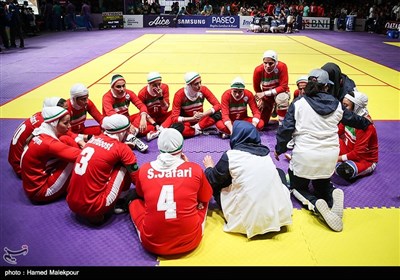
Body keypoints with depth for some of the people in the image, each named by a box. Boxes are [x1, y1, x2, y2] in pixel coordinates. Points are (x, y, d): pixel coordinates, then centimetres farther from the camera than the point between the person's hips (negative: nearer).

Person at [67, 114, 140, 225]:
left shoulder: (94, 139, 10)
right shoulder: (122, 148, -7)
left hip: (72, 204, 7)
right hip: (93, 207, -6)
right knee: (125, 167, 5)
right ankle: (120, 204, 13)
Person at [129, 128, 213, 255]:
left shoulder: (145, 169, -3)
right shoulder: (195, 168, -6)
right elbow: (206, 198, 13)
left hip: (152, 243, 0)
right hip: (189, 241, 1)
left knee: (134, 200, 24)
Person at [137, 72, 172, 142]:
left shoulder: (164, 87, -12)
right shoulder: (142, 93, -15)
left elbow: (165, 108, -11)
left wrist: (160, 97, -28)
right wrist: (155, 124, -20)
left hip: (162, 117, 2)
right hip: (150, 119, -2)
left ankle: (158, 131, -38)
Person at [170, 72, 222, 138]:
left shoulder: (203, 89, -13)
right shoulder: (179, 94, -18)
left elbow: (218, 105, -15)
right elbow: (174, 118, -22)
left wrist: (203, 114, -30)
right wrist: (192, 118, -35)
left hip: (199, 120, 2)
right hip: (186, 121, -2)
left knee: (218, 114, -23)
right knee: (176, 127, -37)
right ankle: (202, 131, -20)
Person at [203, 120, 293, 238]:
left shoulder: (230, 155, -7)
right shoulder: (265, 151, 6)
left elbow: (212, 180, 5)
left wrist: (209, 167, 27)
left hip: (249, 221, -5)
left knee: (216, 185, 17)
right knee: (279, 172, 28)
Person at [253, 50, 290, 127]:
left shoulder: (282, 67, -27)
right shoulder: (258, 70, -22)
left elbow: (283, 87, -28)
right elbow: (256, 88, -4)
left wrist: (265, 93, -32)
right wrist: (260, 99, -11)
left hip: (279, 92, -2)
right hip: (266, 96, 3)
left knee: (282, 97, -41)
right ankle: (272, 108, 36)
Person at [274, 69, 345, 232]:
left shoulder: (298, 103, -7)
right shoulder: (336, 105, 2)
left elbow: (286, 128, -6)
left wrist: (279, 149, 7)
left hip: (305, 155, -3)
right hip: (330, 156, 3)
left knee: (297, 187, 19)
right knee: (322, 185, 28)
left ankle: (315, 204, -15)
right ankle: (332, 194, -11)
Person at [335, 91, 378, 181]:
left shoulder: (365, 125, -29)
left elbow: (358, 153, -28)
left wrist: (338, 158, -26)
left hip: (365, 159, -6)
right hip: (349, 150, 6)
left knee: (344, 170, -33)